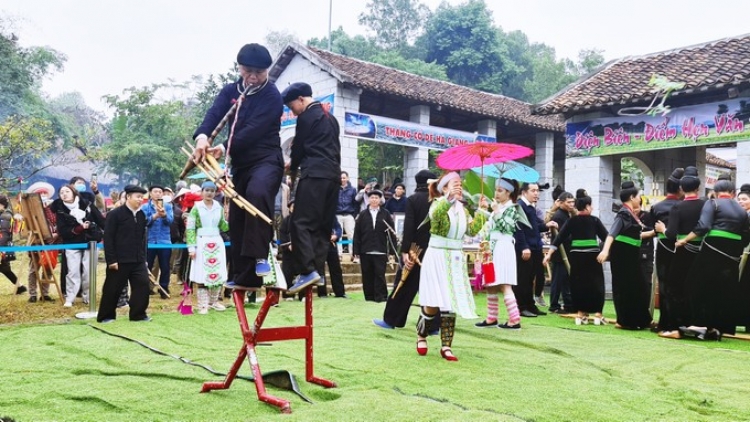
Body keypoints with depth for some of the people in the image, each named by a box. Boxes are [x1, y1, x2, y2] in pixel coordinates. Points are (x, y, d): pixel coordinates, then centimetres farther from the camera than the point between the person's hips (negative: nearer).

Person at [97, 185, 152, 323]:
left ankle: (138, 314, 11)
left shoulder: (141, 215, 9)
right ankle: (105, 316, 19)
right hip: (119, 260, -5)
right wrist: (111, 259, -15)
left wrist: (143, 256, 10)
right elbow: (108, 238, -11)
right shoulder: (115, 214, -9)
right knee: (112, 289, 5)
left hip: (138, 260, 5)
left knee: (142, 285, -1)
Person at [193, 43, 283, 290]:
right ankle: (245, 276, 17)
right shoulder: (230, 91, 9)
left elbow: (253, 131, -20)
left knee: (257, 193, -37)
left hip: (266, 160, -6)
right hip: (241, 163, 7)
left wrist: (224, 148, -26)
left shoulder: (272, 96, -9)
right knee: (237, 218, 7)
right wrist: (202, 136, -29)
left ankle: (260, 256, -32)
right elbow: (214, 114, -9)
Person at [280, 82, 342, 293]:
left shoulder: (306, 117, -2)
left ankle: (308, 270, -20)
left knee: (302, 222, -11)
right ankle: (316, 269, 7)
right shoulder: (330, 118, 22)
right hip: (333, 173, 9)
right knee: (323, 225, 7)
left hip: (315, 174, -9)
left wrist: (293, 168, 21)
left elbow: (299, 147, 2)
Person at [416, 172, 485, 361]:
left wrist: (480, 212, -6)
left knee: (450, 304, 4)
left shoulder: (462, 209, 12)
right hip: (437, 257, -6)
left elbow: (472, 230, 2)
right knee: (433, 303, -7)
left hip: (456, 260, 6)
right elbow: (435, 214, -31)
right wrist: (449, 198, -41)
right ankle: (421, 335, 20)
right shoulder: (438, 203, -7)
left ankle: (446, 346, 11)